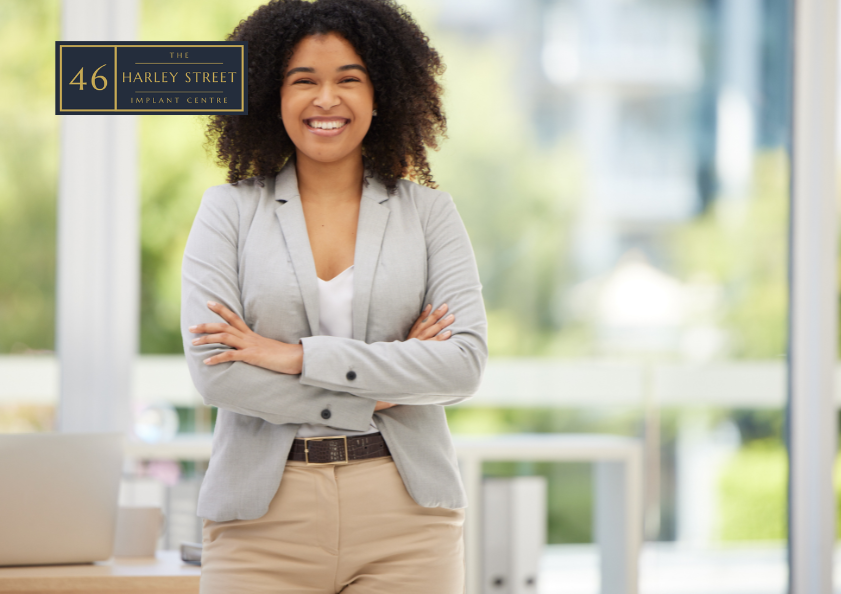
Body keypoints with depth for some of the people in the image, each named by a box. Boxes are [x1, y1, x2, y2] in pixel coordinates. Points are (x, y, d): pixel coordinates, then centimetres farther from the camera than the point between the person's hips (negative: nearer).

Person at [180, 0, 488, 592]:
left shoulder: (429, 212, 7)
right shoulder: (230, 210, 5)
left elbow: (465, 363, -5)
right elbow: (213, 370, -6)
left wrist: (298, 355, -10)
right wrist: (377, 392, -8)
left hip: (404, 518, 1)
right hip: (266, 520, -1)